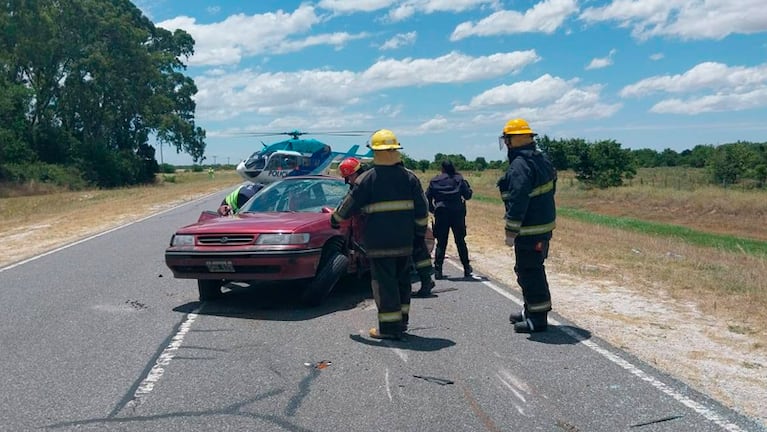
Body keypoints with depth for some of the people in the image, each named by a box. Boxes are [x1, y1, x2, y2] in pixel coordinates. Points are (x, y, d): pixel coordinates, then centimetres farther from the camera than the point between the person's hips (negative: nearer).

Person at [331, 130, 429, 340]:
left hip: (379, 242, -5)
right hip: (405, 241, 5)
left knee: (384, 283, -1)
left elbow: (349, 204, 0)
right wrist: (420, 232, 18)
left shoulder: (367, 178, -7)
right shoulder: (410, 177, 5)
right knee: (402, 280, 16)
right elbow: (422, 210, 6)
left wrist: (335, 219, 17)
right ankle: (401, 322, 23)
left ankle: (389, 327, 0)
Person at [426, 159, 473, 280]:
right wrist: (466, 185, 20)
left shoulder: (435, 181, 2)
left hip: (441, 214, 0)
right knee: (460, 242, 11)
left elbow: (428, 197, 4)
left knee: (441, 243, 5)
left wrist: (432, 209, 18)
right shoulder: (459, 179, 0)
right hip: (457, 213, 0)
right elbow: (468, 195, 2)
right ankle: (467, 269, 15)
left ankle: (438, 271, 0)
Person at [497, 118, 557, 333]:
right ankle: (531, 310, 33)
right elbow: (549, 190, 19)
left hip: (529, 230, -11)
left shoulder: (520, 166, -20)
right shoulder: (542, 160, 12)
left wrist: (511, 231, -19)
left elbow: (517, 201, -24)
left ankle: (537, 319, 3)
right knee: (534, 269, 20)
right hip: (544, 224, 11)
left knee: (529, 272, -3)